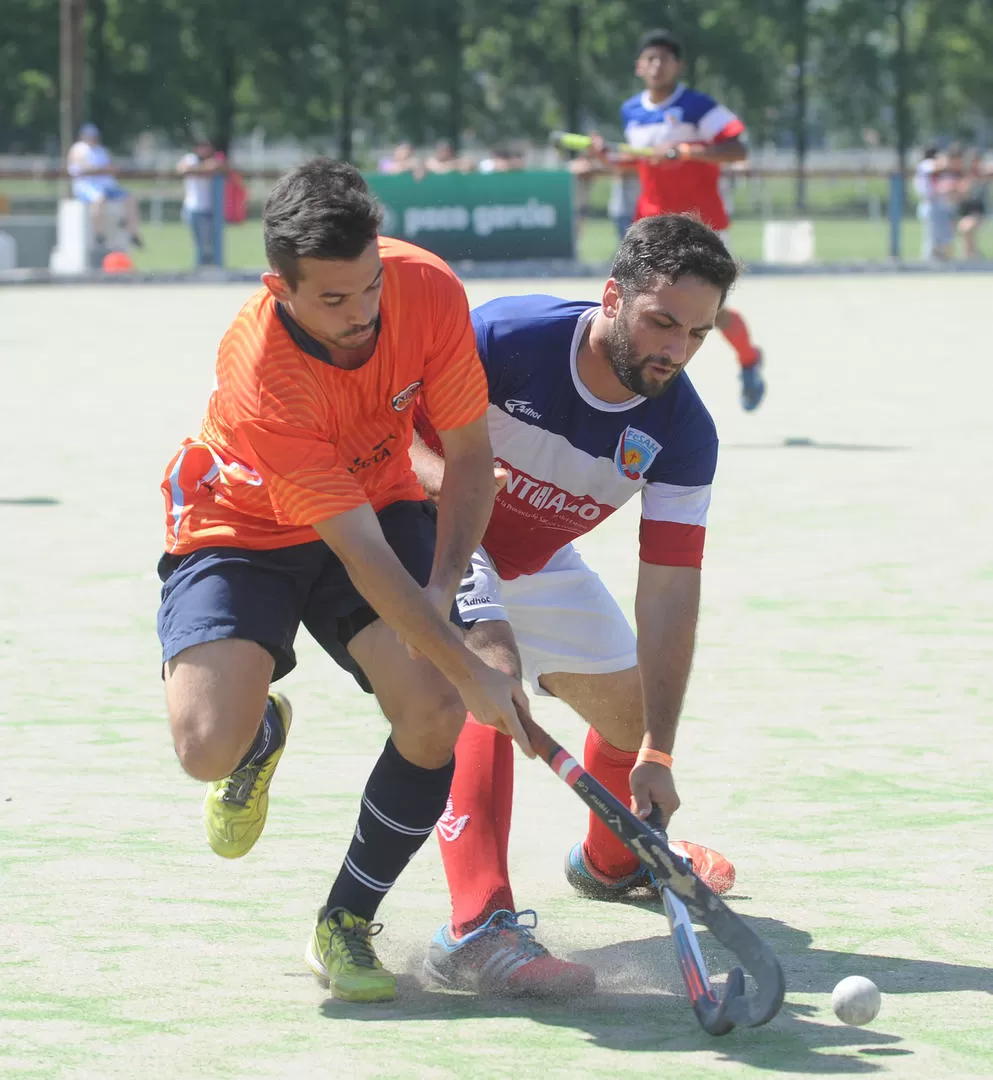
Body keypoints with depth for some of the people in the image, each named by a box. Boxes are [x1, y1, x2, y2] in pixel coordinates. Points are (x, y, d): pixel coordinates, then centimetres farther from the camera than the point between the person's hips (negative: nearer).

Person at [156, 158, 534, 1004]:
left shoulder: (430, 292, -24)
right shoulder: (260, 377, -36)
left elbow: (470, 457, -10)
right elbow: (362, 553, -35)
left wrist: (442, 588, -23)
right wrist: (469, 670, -35)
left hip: (384, 498, 4)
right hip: (241, 529, -4)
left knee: (435, 715, -20)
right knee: (208, 746, -25)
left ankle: (345, 926, 3)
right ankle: (263, 733, 17)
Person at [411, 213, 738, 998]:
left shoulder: (684, 433, -20)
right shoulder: (508, 337, -32)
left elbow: (669, 594, -22)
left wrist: (657, 753, -29)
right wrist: (438, 472, -42)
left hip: (537, 564, 6)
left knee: (632, 704, 14)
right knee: (492, 672, -31)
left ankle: (611, 860, 50)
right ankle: (477, 927, -39)